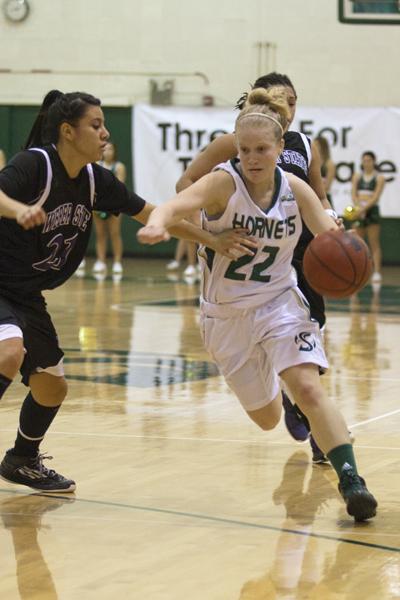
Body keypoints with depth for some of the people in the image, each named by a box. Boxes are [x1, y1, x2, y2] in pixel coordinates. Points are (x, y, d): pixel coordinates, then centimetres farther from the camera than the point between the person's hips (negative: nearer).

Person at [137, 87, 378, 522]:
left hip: (279, 303, 0)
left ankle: (350, 480, -25)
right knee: (266, 418, 14)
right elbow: (177, 204, -37)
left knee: (308, 388, -24)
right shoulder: (224, 182, -19)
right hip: (226, 312, 0)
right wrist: (157, 223, -61)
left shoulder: (295, 190, -9)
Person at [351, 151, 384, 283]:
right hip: (358, 211, 4)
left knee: (374, 245, -4)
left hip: (372, 211, -3)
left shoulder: (379, 178, 0)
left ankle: (377, 272, -6)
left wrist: (364, 209, -20)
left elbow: (376, 197, -9)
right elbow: (353, 194, 3)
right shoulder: (357, 176, 11)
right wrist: (358, 207, -15)